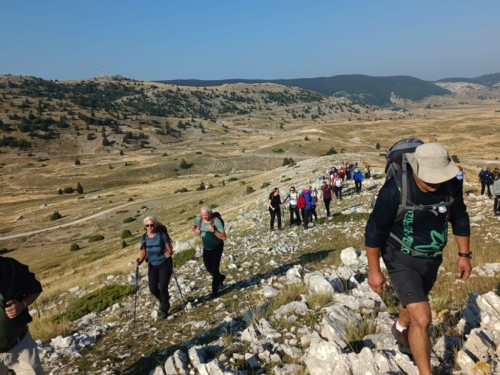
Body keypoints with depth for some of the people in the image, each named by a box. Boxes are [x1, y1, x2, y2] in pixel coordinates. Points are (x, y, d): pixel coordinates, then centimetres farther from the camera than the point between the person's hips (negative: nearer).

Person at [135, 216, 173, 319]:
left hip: (164, 265, -4)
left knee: (163, 288, -8)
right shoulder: (145, 238, 1)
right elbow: (144, 252, 3)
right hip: (152, 266, 4)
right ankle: (164, 301, 35)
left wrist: (169, 253, -32)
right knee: (153, 289, 3)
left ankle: (164, 310, 14)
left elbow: (169, 250, -10)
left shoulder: (162, 235, -12)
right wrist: (140, 260, -16)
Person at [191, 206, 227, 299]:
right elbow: (192, 225, 11)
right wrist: (195, 230, -11)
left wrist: (213, 230, -41)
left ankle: (215, 291, 8)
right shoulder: (199, 219, -14)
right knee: (208, 268, 14)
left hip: (217, 247, -5)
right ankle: (220, 278, 44)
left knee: (214, 269, -8)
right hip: (206, 248, 6)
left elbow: (224, 237, -29)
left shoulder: (216, 221, -28)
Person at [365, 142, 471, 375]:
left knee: (414, 301, 29)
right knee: (422, 318, -13)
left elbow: (460, 219, 3)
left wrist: (464, 254, 6)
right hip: (402, 259, -5)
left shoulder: (451, 185, -17)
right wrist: (374, 271, -15)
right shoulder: (395, 189, -31)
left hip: (432, 257, 6)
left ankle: (400, 328, 62)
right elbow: (374, 231, -21)